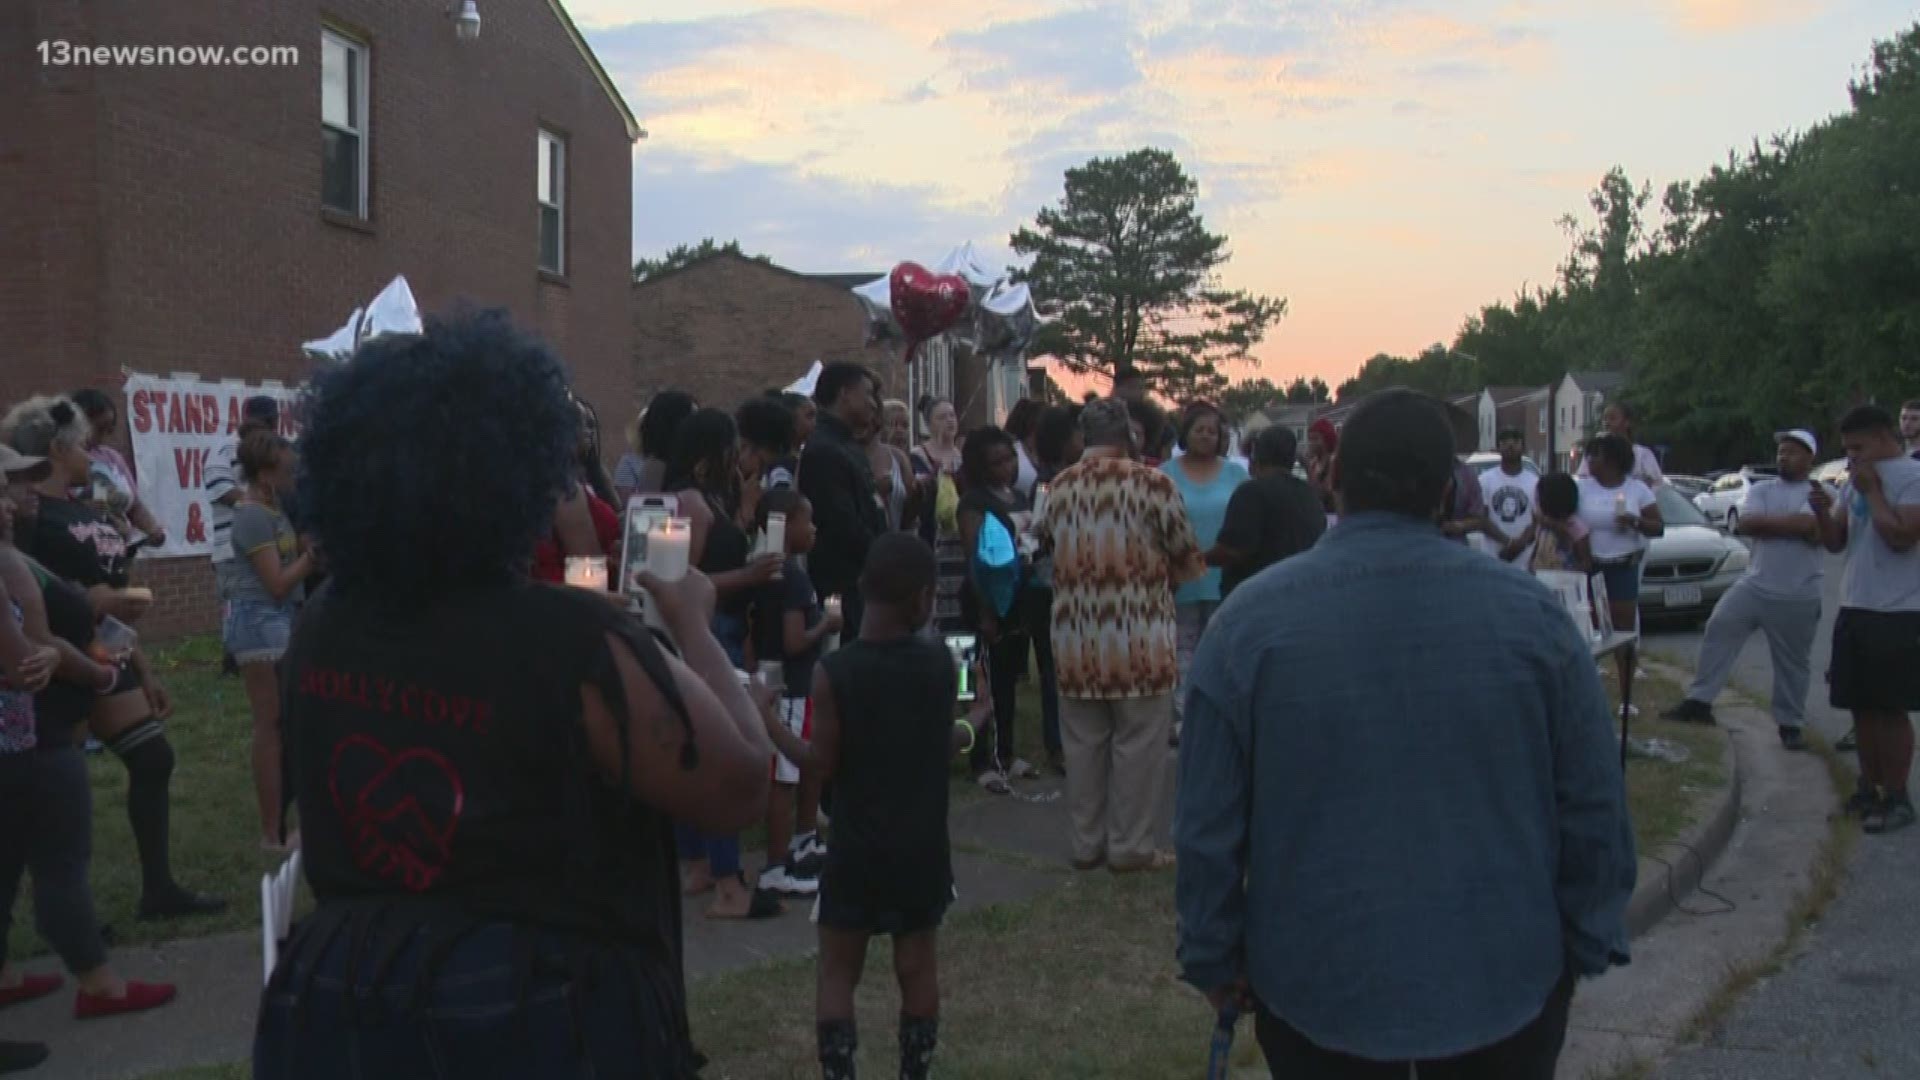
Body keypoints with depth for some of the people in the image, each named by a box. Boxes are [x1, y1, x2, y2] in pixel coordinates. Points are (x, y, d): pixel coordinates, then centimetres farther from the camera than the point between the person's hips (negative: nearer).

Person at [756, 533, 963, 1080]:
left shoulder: (833, 672, -15)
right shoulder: (941, 662, -7)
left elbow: (825, 763, -10)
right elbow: (942, 743, 5)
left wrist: (769, 724, 2)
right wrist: (965, 734, 27)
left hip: (856, 849, -2)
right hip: (923, 847, 3)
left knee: (838, 974, 9)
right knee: (919, 969, 14)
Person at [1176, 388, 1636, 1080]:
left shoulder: (1251, 621, -12)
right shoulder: (1532, 613, -9)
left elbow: (1209, 825, -8)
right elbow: (1595, 807, -4)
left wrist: (1213, 957, 4)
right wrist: (1587, 942, 9)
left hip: (1317, 987, 0)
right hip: (1504, 979, 1)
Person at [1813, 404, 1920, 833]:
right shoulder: (1856, 481, 13)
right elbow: (1835, 541, 14)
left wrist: (1871, 490, -13)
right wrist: (1824, 511, -6)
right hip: (1854, 608, 8)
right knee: (1862, 705, 13)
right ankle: (1870, 788, 24)